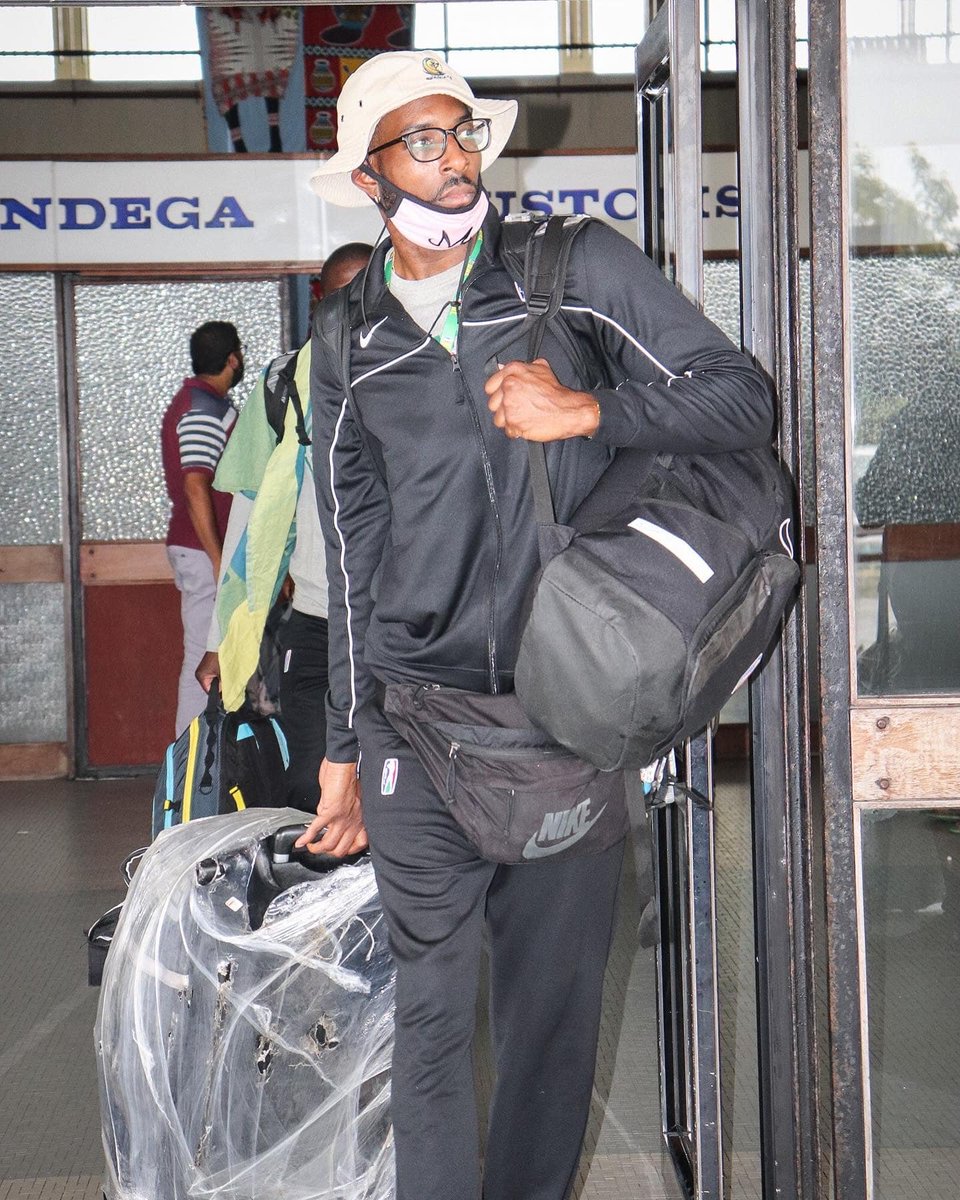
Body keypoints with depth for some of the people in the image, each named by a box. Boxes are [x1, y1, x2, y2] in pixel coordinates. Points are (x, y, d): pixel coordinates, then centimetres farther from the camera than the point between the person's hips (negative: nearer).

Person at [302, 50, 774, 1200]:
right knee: (433, 1007, 1)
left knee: (556, 998, 8)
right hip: (420, 715, 1)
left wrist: (587, 410, -15)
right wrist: (343, 747, 16)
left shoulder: (580, 267, 3)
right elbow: (352, 554, 15)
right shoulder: (349, 343, 11)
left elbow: (742, 397, 1)